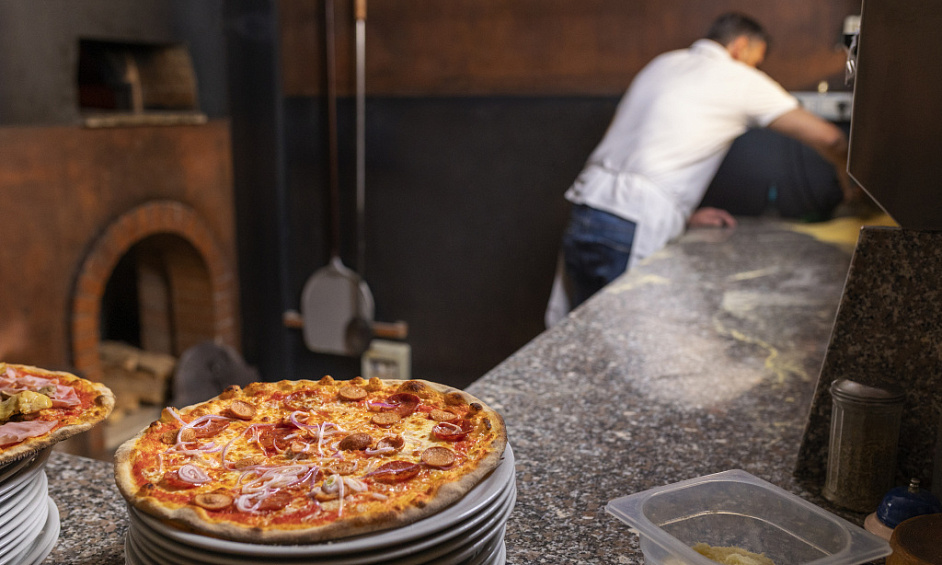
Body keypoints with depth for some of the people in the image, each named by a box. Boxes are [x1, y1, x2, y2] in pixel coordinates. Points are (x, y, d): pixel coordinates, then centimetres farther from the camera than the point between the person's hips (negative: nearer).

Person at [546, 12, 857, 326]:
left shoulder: (662, 63, 22)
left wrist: (684, 215, 19)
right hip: (630, 233, -7)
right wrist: (846, 177, 29)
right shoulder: (741, 80, 3)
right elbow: (827, 137, 8)